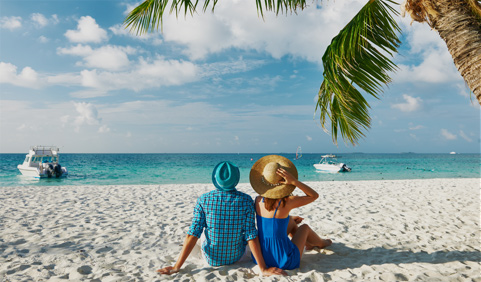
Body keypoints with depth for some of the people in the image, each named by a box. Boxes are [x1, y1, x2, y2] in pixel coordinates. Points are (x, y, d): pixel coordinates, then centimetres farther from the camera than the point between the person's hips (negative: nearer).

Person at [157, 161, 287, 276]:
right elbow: (251, 235, -21)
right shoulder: (246, 200, -19)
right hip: (236, 257, 0)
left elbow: (193, 234, -20)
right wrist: (263, 269, -16)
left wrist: (176, 267, -15)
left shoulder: (203, 200, -18)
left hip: (211, 259, 0)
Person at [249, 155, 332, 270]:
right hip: (284, 262, -5)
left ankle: (307, 243, 53)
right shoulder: (286, 202, -22)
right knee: (304, 227, 21)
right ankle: (321, 243, 53)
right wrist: (294, 181, -19)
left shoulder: (258, 200, -7)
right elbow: (314, 195, -8)